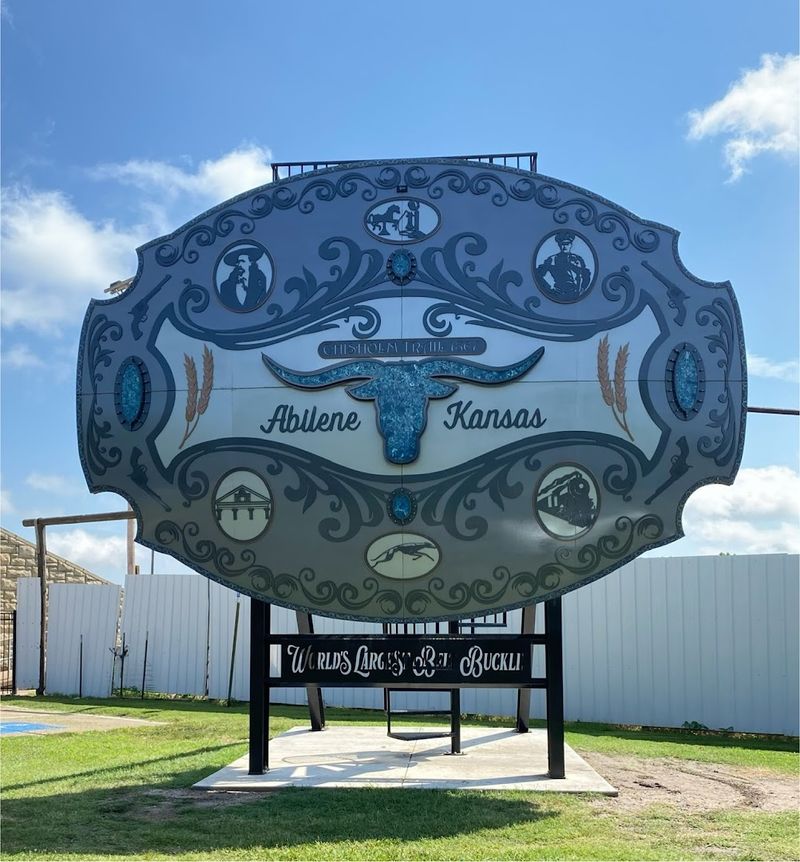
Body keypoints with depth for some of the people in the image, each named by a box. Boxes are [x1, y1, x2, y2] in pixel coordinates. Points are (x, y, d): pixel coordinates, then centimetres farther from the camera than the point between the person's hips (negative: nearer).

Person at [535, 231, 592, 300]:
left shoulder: (578, 259, 15)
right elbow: (539, 273, 7)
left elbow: (586, 275, 22)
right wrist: (549, 287, 1)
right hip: (559, 295, -2)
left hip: (575, 296, 2)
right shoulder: (552, 260, 8)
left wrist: (582, 289, 8)